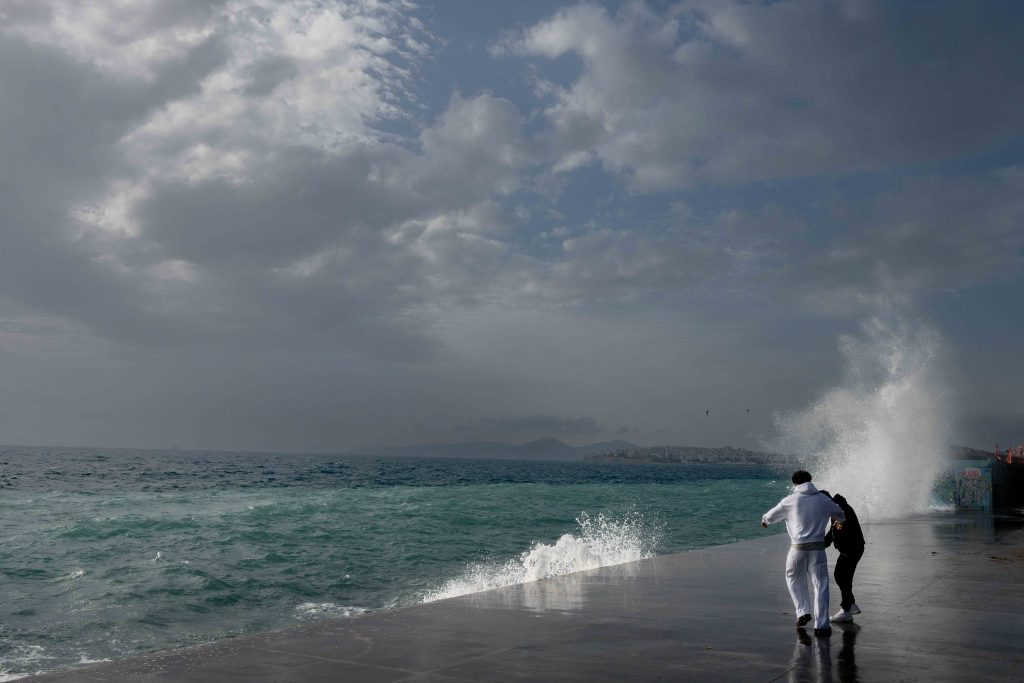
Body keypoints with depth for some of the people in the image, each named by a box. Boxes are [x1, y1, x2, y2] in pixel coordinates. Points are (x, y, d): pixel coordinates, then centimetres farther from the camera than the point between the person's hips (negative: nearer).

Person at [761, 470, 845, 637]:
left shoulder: (790, 501, -3)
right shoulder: (823, 499, 4)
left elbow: (771, 516, 10)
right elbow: (841, 515, 21)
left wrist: (764, 520, 33)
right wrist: (838, 519, 45)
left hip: (797, 548, -1)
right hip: (817, 548, 1)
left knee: (793, 578, 23)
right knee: (820, 585, 8)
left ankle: (803, 611, 11)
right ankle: (821, 626, 7)